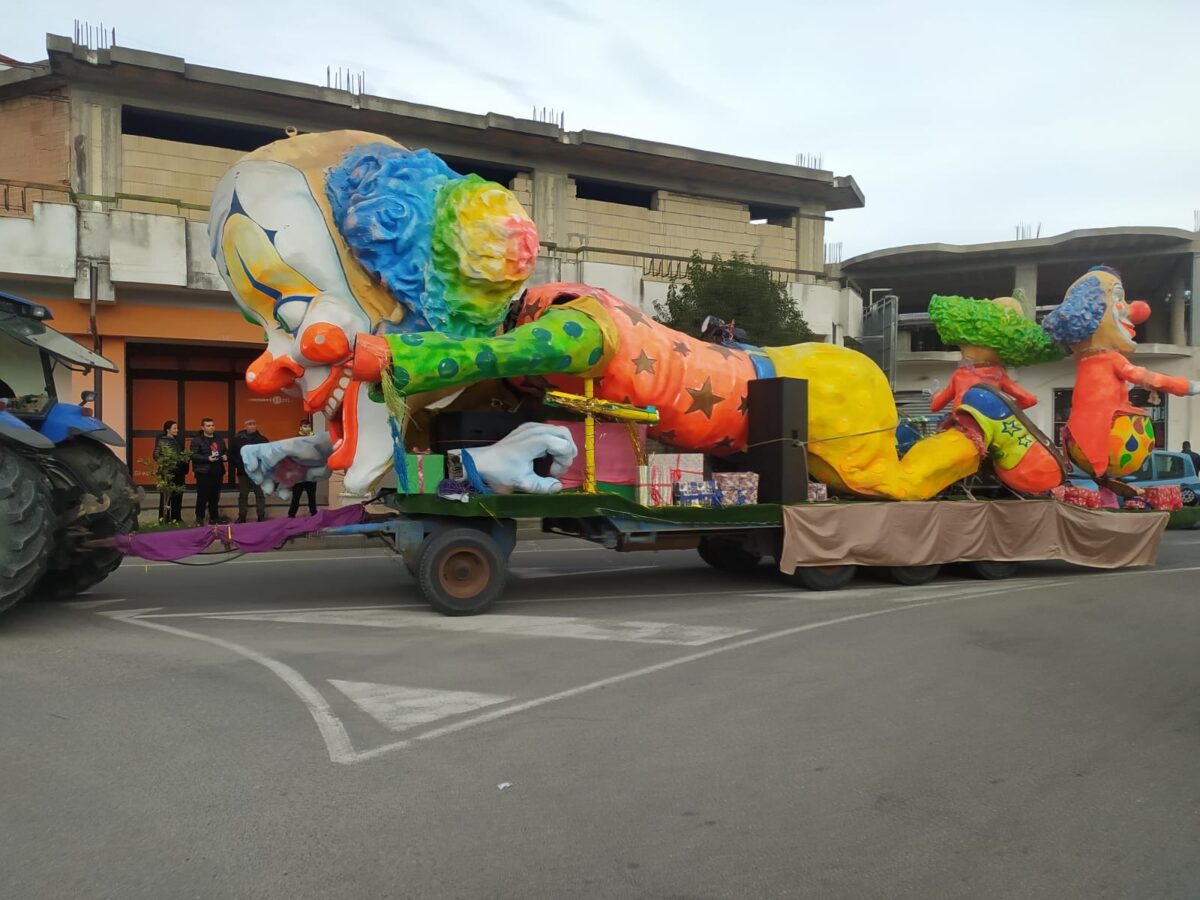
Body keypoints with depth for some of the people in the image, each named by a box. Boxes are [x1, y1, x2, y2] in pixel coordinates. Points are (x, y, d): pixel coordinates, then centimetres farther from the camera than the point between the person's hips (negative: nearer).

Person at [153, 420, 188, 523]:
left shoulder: (179, 440, 11)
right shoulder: (161, 440, -4)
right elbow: (156, 455, -8)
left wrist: (185, 459, -2)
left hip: (179, 471, 5)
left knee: (178, 495, 8)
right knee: (165, 496, -2)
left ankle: (176, 518, 15)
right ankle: (164, 519, 3)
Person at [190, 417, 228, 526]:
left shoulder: (219, 439, 16)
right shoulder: (197, 440, -4)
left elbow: (225, 451, 25)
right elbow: (193, 455, -13)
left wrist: (225, 456, 2)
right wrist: (207, 458, -22)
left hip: (218, 472, 6)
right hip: (203, 472, -5)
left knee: (215, 496, 10)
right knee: (203, 496, -5)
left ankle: (214, 517, 19)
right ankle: (199, 518, 3)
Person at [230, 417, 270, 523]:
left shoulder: (262, 438, -2)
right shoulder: (238, 438, -1)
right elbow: (232, 453, 2)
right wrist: (237, 464, -8)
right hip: (243, 471, 1)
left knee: (260, 494, 3)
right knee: (243, 495, 9)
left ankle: (261, 517, 8)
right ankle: (241, 517, 16)